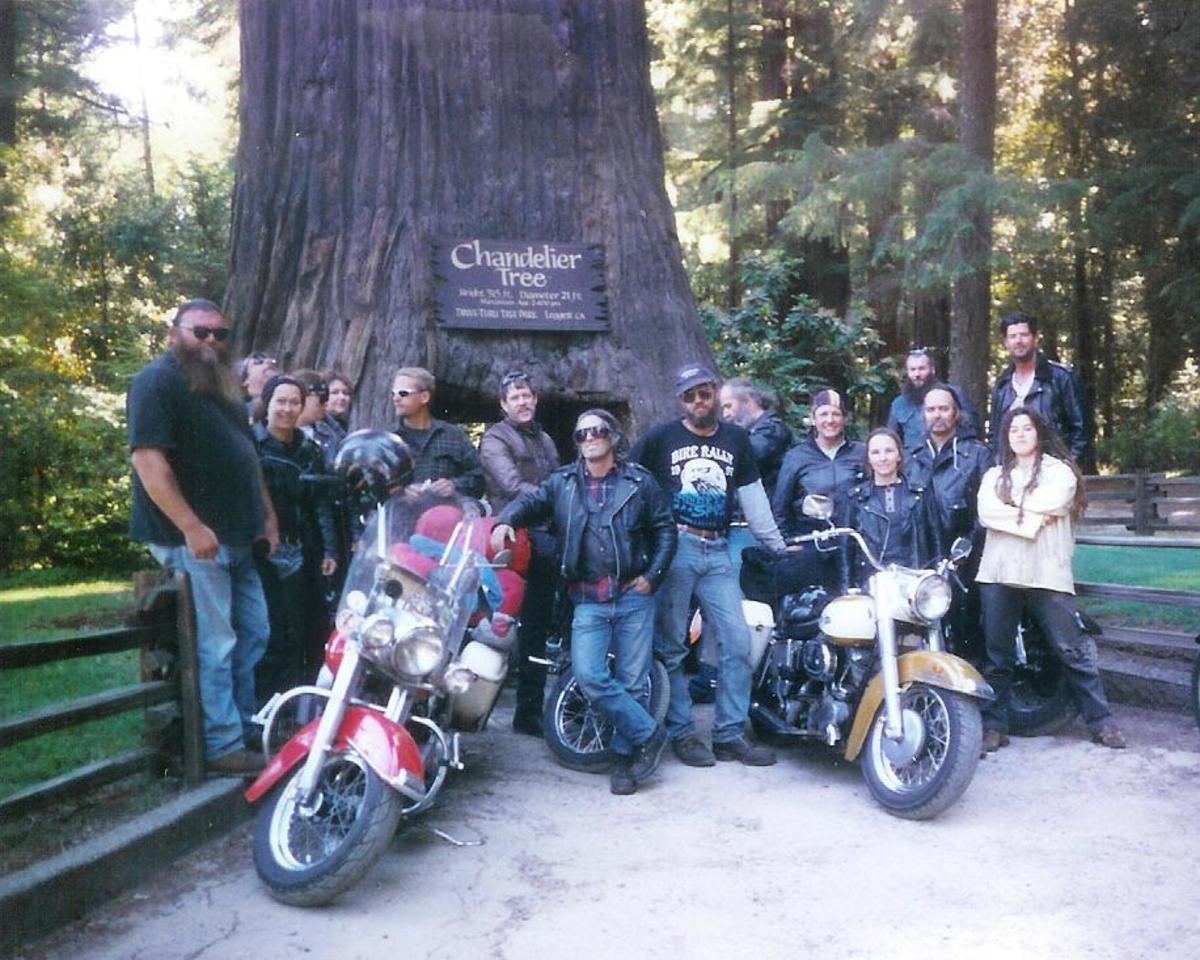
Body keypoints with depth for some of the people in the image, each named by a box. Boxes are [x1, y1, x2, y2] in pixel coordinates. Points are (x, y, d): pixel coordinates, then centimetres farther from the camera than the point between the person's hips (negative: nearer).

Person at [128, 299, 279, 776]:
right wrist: (192, 527, -24)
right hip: (194, 539, -9)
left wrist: (267, 516, 17)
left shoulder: (223, 386, 19)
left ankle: (246, 724, 27)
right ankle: (224, 746, 3)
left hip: (236, 538, 9)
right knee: (214, 646, -6)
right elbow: (148, 457, -19)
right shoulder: (158, 381, -9)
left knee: (252, 634, 15)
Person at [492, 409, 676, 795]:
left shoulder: (639, 481, 5)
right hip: (588, 600, 1)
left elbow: (665, 529, 7)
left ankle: (624, 756, 19)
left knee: (632, 680, 2)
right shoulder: (563, 482, 10)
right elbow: (531, 501, 0)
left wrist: (653, 575, -3)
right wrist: (505, 521, -21)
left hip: (634, 594, -1)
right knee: (589, 676, -13)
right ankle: (648, 733, 4)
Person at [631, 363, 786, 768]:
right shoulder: (660, 437, 4)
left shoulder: (736, 439, 14)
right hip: (673, 547, -3)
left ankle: (730, 733, 9)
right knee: (672, 645, 1)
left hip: (717, 551, 3)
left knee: (737, 641, -1)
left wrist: (776, 545, 16)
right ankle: (681, 732, 12)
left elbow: (753, 495, 17)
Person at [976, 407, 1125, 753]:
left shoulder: (1059, 470, 9)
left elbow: (1053, 501, -11)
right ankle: (993, 726, 11)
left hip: (1048, 574, -2)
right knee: (997, 656, 5)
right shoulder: (994, 475, 17)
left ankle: (1101, 722, 9)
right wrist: (1031, 520, -9)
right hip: (999, 573, 3)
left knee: (1072, 651, -2)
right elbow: (986, 513, -2)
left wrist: (1012, 503, 0)